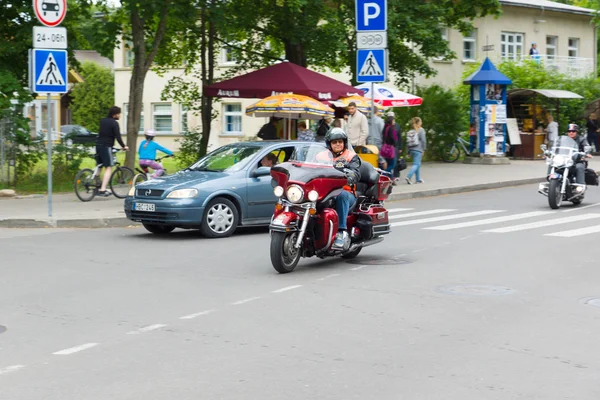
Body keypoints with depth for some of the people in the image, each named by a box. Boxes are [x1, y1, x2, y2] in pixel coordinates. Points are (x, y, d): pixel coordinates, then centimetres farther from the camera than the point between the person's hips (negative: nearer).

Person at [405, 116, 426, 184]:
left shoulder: (410, 131, 8)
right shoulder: (421, 130, -7)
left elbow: (408, 142, 8)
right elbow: (423, 140, -10)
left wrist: (409, 152, 13)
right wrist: (424, 149, 0)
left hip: (411, 150, 6)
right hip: (418, 150, -6)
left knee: (417, 164, 18)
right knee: (416, 164, -7)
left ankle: (418, 179, 22)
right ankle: (408, 176, -22)